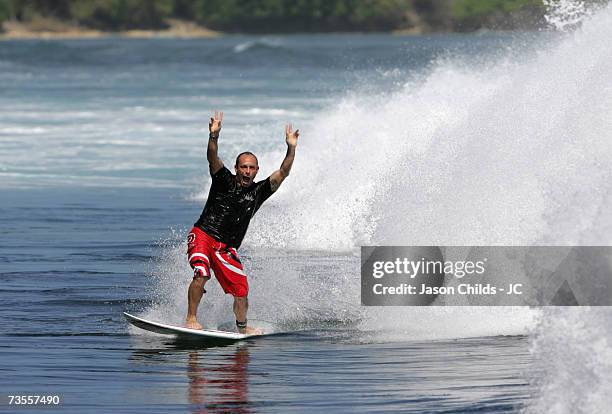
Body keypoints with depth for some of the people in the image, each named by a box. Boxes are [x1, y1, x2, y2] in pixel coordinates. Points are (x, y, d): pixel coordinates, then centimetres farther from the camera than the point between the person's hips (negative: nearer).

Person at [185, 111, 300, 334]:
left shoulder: (258, 192, 5)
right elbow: (212, 158, -19)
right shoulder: (224, 180, -1)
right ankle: (191, 319, -18)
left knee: (242, 292, -3)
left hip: (227, 248, 3)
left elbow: (282, 174, -4)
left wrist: (291, 149, -17)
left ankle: (242, 327, 23)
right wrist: (213, 137, -37)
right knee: (201, 274, -29)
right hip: (202, 236, -3)